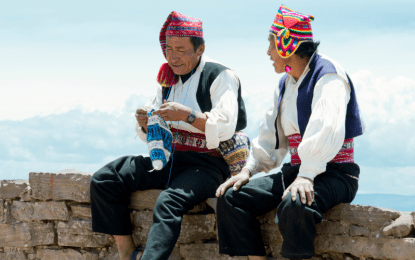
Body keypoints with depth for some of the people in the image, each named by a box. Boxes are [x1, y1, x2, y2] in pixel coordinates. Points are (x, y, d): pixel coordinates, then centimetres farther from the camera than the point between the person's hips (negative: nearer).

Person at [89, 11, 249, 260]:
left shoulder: (221, 76, -4)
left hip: (208, 163, -7)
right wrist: (145, 124, -4)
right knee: (103, 180, -9)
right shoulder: (170, 79, 16)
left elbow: (226, 128, -17)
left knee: (169, 202, -37)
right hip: (170, 159, 8)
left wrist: (187, 115, -27)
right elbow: (154, 134, 20)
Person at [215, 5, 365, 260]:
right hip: (296, 170, 8)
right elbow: (271, 137, 21)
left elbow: (327, 129, -26)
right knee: (231, 198, -8)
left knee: (294, 205, -39)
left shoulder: (327, 74, -10)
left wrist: (307, 175, -37)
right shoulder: (287, 83, 18)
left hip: (334, 174, -8)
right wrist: (249, 169, 4)